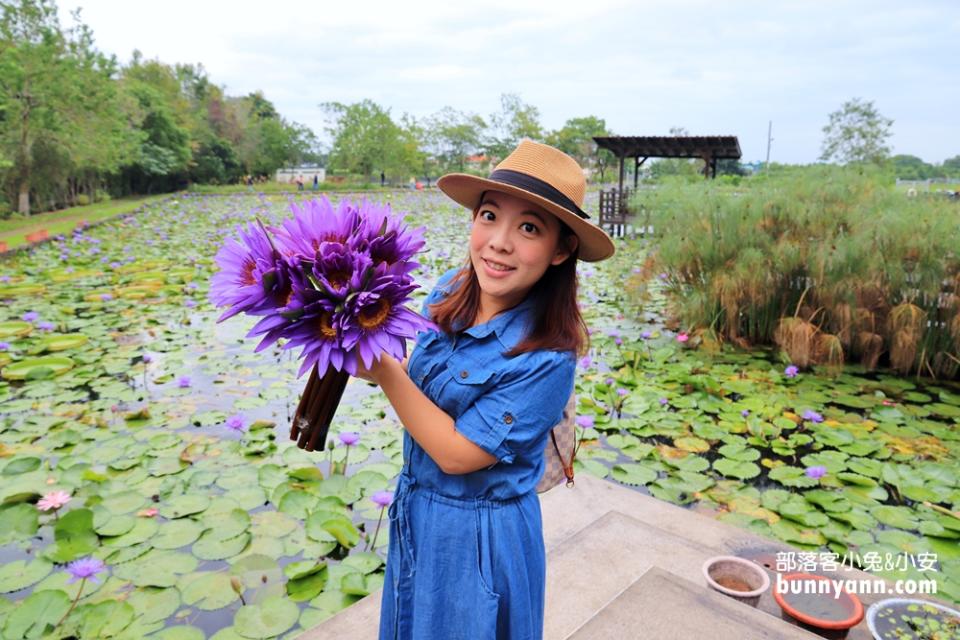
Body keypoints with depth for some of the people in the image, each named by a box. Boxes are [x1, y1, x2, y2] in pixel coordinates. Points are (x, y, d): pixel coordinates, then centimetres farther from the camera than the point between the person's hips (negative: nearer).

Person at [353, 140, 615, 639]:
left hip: (477, 536, -6)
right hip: (415, 507, 6)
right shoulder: (449, 291, -11)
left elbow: (455, 452, -25)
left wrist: (384, 371, -24)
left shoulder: (547, 358, -29)